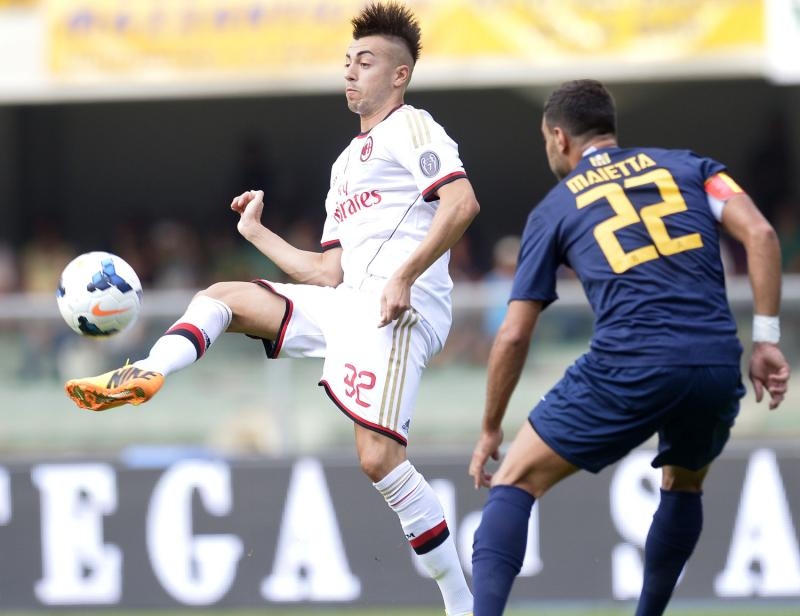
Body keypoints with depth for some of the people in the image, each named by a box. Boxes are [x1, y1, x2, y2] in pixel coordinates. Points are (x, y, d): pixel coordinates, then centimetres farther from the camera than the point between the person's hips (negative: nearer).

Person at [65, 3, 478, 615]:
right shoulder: (346, 165, 28)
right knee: (222, 297, 9)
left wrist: (404, 276, -21)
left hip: (398, 309, -9)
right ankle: (146, 374, -19)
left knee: (379, 458, -19)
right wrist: (258, 234, 24)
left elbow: (462, 203, -15)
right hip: (348, 305, 9)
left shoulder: (411, 128, 2)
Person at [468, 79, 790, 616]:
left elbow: (514, 335, 17)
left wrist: (491, 430, 27)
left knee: (516, 481, 8)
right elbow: (759, 234, 5)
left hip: (629, 367, -3)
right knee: (684, 486, 32)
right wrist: (766, 340, 6)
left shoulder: (555, 209, 18)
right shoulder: (686, 165, 21)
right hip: (718, 363, 3)